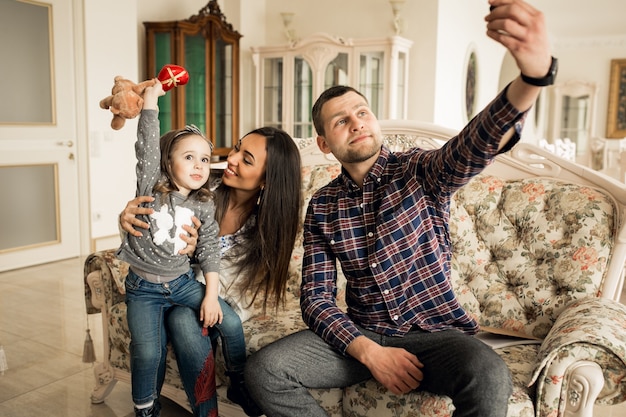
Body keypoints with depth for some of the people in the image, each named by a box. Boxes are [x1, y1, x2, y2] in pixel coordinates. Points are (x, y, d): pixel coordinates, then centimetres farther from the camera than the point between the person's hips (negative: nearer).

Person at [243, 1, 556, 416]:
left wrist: (534, 74, -50)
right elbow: (317, 297, -1)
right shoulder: (322, 207, 1)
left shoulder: (422, 172, -6)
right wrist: (369, 352, -18)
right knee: (262, 370, -20)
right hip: (360, 333, 3)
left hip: (434, 331, -2)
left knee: (488, 376, -35)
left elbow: (480, 142, -29)